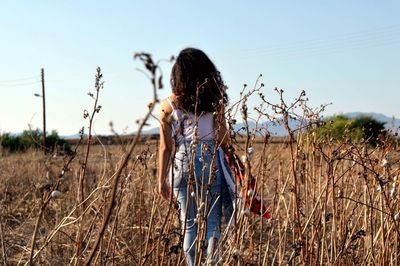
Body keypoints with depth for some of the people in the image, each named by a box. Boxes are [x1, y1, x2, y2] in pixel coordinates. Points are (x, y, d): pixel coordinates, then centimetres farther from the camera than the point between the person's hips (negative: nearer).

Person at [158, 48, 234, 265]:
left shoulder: (169, 105, 2)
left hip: (181, 164, 1)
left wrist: (162, 180, 11)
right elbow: (223, 140, 0)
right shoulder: (215, 101, 0)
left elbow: (165, 147, 4)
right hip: (210, 160, -1)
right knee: (212, 222, 5)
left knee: (188, 223, 10)